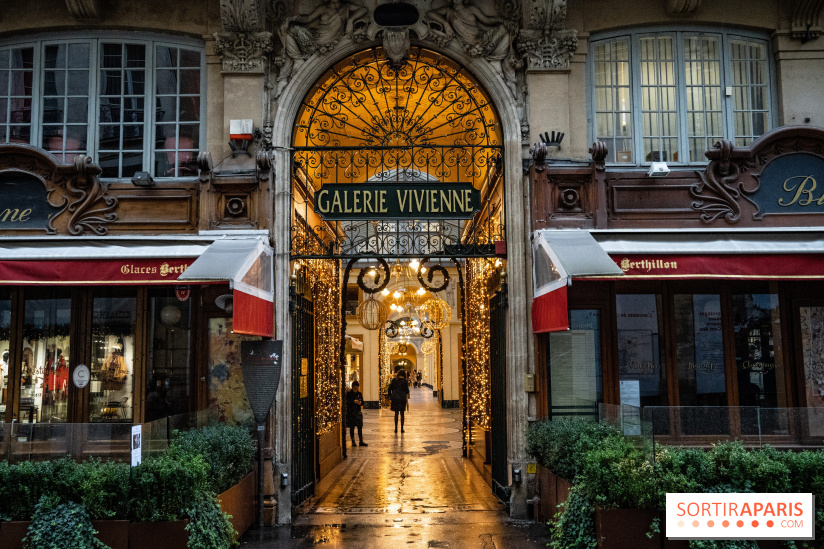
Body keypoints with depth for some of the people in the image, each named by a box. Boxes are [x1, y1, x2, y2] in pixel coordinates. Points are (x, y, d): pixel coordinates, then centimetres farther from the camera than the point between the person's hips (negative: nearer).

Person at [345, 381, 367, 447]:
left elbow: (362, 402, 13)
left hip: (358, 412, 4)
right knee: (352, 427, 2)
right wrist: (353, 402, -22)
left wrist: (360, 403, -9)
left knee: (360, 427, 3)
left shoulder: (359, 394, 9)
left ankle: (361, 441, 9)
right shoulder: (348, 394, -3)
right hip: (351, 413, -3)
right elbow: (347, 403, -10)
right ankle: (353, 442, 10)